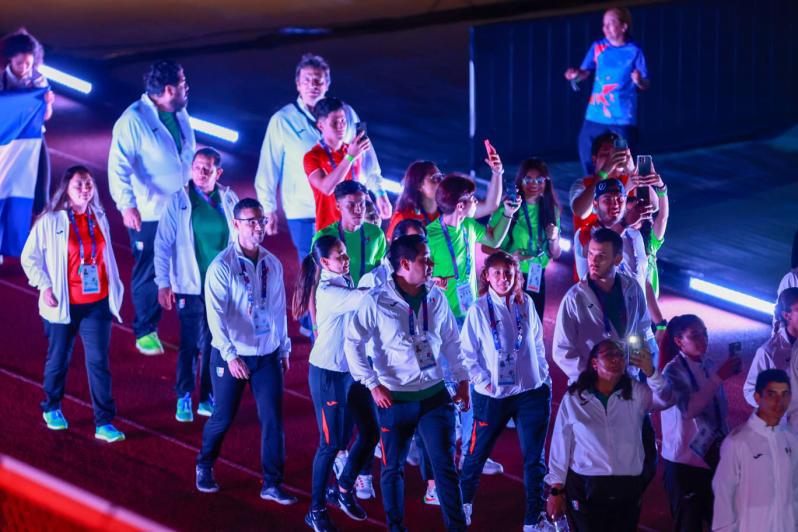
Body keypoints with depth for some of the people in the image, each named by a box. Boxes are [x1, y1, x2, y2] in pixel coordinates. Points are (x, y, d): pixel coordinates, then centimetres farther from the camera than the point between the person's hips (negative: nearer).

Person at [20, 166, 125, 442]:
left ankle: (104, 423, -3)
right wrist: (45, 286, -12)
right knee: (59, 360, 12)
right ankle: (51, 409, 36)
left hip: (98, 303, 2)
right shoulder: (50, 221, -7)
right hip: (64, 305, -2)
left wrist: (115, 288, 13)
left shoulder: (99, 218, 6)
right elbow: (29, 258, -3)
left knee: (99, 362, -5)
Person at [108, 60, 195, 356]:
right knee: (148, 274, 5)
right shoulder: (133, 120, -17)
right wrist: (127, 205, -31)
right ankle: (145, 332, 20)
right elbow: (119, 167, -21)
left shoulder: (180, 114, 5)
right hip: (148, 213, -6)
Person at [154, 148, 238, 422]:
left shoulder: (229, 200, 3)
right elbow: (163, 244, -3)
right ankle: (184, 399, 10)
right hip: (191, 286, -2)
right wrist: (163, 283, -7)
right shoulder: (179, 201, -4)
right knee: (191, 343, -1)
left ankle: (208, 398, 17)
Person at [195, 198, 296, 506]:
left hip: (268, 355, 4)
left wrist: (285, 347, 14)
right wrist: (231, 355, -25)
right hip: (232, 355, -4)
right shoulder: (222, 266, -13)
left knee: (273, 419, 0)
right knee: (223, 417, 8)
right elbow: (215, 315, -18)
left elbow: (279, 308, 10)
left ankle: (272, 484, 8)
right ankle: (205, 466, 34)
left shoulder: (272, 264, 2)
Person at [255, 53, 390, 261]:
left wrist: (378, 192, 13)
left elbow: (365, 154, 12)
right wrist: (268, 209, 2)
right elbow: (268, 168, 2)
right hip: (303, 214, -2)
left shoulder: (345, 113, 4)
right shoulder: (282, 121, -2)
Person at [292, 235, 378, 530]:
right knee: (332, 443, 0)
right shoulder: (328, 292, -22)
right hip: (329, 373, -8)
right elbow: (368, 297, -32)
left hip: (353, 368, 8)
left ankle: (344, 490, 30)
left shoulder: (344, 283, 6)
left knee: (371, 432, 10)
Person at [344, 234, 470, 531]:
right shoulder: (377, 302, -11)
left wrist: (462, 379, 10)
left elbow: (451, 341, 12)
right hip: (395, 399, -2)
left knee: (445, 466, 2)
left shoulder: (436, 298, 1)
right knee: (393, 468, 8)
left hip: (435, 395, 2)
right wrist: (373, 384, -9)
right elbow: (352, 343, -6)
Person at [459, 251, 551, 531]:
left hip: (532, 392, 3)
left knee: (534, 458, 5)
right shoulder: (479, 309, -8)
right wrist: (483, 381, -10)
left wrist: (543, 374, 7)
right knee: (477, 453, 11)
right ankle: (464, 501, 33)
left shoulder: (526, 303, 1)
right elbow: (467, 352, -4)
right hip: (493, 395, -2)